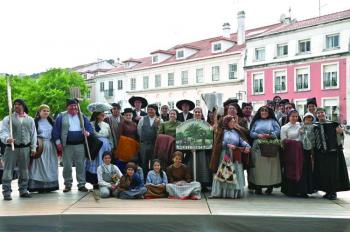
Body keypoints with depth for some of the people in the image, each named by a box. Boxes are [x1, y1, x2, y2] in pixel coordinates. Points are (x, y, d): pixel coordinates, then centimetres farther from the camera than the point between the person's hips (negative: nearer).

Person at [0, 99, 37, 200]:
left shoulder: (30, 119, 12)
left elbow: (33, 134, 12)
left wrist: (33, 147, 7)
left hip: (25, 148, 3)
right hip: (11, 148, -3)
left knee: (24, 171, 9)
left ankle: (23, 190, 20)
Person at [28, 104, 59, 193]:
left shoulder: (51, 121, 14)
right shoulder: (35, 122, -2)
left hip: (50, 147, 5)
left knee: (50, 166, 7)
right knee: (40, 166, -5)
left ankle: (50, 185, 13)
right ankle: (40, 186, -1)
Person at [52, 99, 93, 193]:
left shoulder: (82, 116, 12)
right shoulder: (62, 117, 5)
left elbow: (89, 126, 8)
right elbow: (56, 129, 2)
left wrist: (88, 132, -14)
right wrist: (58, 142, -5)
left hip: (80, 145, 1)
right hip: (67, 145, -1)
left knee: (80, 165, 3)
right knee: (67, 166, 3)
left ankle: (81, 184, 9)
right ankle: (68, 185, 15)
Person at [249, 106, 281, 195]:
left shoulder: (272, 121, 14)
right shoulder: (256, 122, 18)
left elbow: (277, 131, 3)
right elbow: (251, 133, 9)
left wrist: (269, 135, -12)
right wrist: (258, 135, -9)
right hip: (258, 146, 1)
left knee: (270, 166, -4)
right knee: (258, 165, -4)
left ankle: (270, 186, 2)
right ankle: (257, 186, 0)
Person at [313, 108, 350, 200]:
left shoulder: (333, 124, 2)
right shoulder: (315, 126, 8)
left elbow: (339, 137, 5)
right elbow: (313, 140, 11)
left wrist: (341, 132, -14)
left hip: (333, 151, -2)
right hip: (320, 153, 2)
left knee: (333, 171, 0)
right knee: (323, 172, 4)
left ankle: (333, 192, 10)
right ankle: (328, 191, 16)